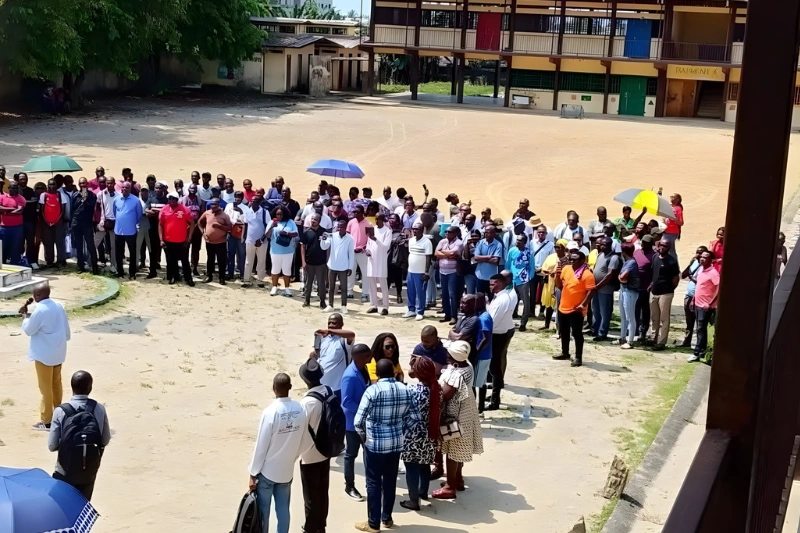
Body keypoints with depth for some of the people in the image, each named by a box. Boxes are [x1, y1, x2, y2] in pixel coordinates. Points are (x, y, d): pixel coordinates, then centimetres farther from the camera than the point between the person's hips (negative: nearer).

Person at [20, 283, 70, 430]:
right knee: (56, 383, 19)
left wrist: (25, 314, 1)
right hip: (58, 352, 8)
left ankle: (46, 421, 5)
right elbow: (67, 329, 9)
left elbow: (28, 330, -11)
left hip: (44, 354, -8)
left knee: (45, 387, 0)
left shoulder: (40, 310, -22)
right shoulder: (59, 306, 2)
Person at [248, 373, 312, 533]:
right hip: (287, 470, 4)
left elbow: (261, 446, -16)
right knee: (283, 509, 12)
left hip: (267, 471, -4)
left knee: (263, 509, 8)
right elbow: (307, 442, 2)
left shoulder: (270, 412, -21)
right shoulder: (300, 410, -6)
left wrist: (253, 473, -7)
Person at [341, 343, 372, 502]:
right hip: (353, 421, -8)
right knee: (351, 454, 7)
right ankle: (349, 487, 21)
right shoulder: (350, 376, -27)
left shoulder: (363, 369, 0)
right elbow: (346, 402, -27)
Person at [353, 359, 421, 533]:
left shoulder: (372, 390, -17)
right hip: (396, 444, 5)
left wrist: (363, 435, 0)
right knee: (390, 481, 17)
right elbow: (415, 417, 3)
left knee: (374, 483, 6)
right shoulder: (405, 390, -2)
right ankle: (387, 518, 29)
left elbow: (358, 422, -19)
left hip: (374, 444, -5)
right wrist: (401, 430, 13)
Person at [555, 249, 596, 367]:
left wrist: (583, 305, -24)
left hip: (576, 310, -7)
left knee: (577, 333, -1)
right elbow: (559, 286, 13)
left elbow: (590, 291, -17)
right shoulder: (566, 269, 6)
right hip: (563, 307, 7)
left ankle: (578, 357, 6)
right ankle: (565, 353, 34)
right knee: (564, 332, 19)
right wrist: (557, 275, -5)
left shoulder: (587, 274, -15)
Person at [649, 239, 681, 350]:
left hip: (665, 293, -7)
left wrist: (670, 289, 1)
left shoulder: (671, 261, -12)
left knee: (664, 319, -2)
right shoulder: (655, 257, 7)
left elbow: (676, 278, -8)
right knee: (654, 318, 15)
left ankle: (661, 342, -1)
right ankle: (654, 339, 25)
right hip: (653, 292, 7)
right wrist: (652, 284, 12)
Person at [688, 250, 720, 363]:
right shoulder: (701, 269, 9)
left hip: (706, 306, -8)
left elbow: (720, 288, -24)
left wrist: (711, 303, -23)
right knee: (700, 329, 14)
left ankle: (697, 353, -2)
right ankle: (703, 350, 24)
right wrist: (693, 300, 18)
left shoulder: (713, 273, -18)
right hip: (698, 304, 8)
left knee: (701, 329, -5)